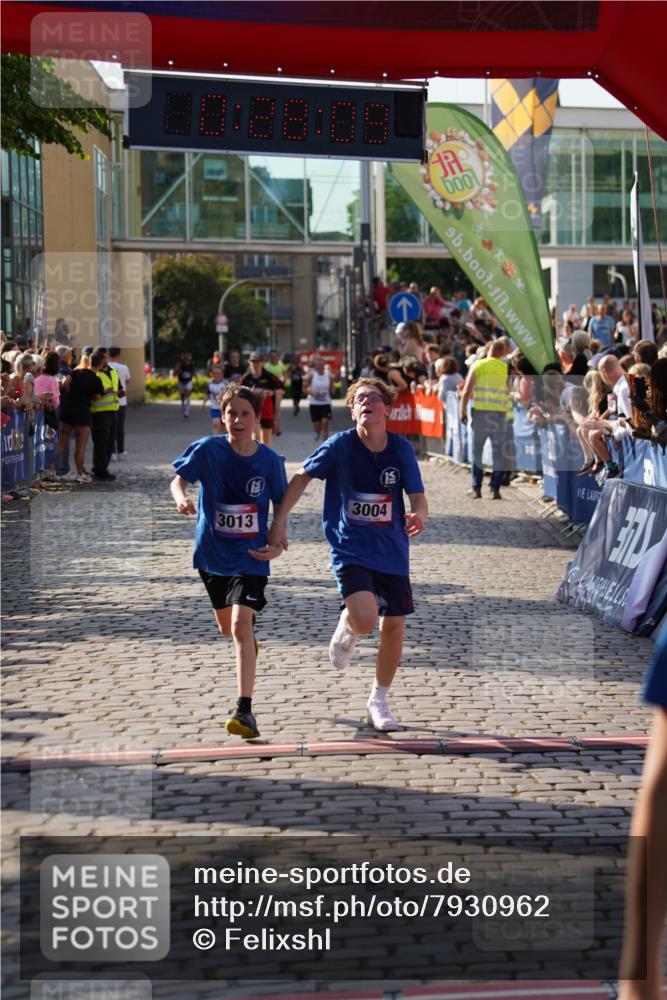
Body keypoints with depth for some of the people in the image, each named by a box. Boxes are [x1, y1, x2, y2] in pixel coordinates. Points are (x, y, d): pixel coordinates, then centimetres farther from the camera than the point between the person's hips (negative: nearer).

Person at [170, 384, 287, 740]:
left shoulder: (270, 461, -10)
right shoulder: (207, 450, -12)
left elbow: (281, 506, 2)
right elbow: (179, 479, -5)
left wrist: (279, 544, -12)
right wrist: (181, 498, -28)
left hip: (251, 557, -3)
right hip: (212, 553, 3)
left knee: (241, 625, -19)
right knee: (226, 627, 20)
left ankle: (245, 710, -20)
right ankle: (248, 641, 59)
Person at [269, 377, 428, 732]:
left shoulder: (401, 449, -5)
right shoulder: (340, 446, -10)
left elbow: (418, 498, -7)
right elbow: (302, 477, 2)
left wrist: (418, 515, -31)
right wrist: (279, 522, -2)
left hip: (392, 550, 3)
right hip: (350, 548, -3)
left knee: (394, 624, 5)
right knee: (364, 619, -24)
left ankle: (378, 703, 25)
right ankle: (346, 626, 16)